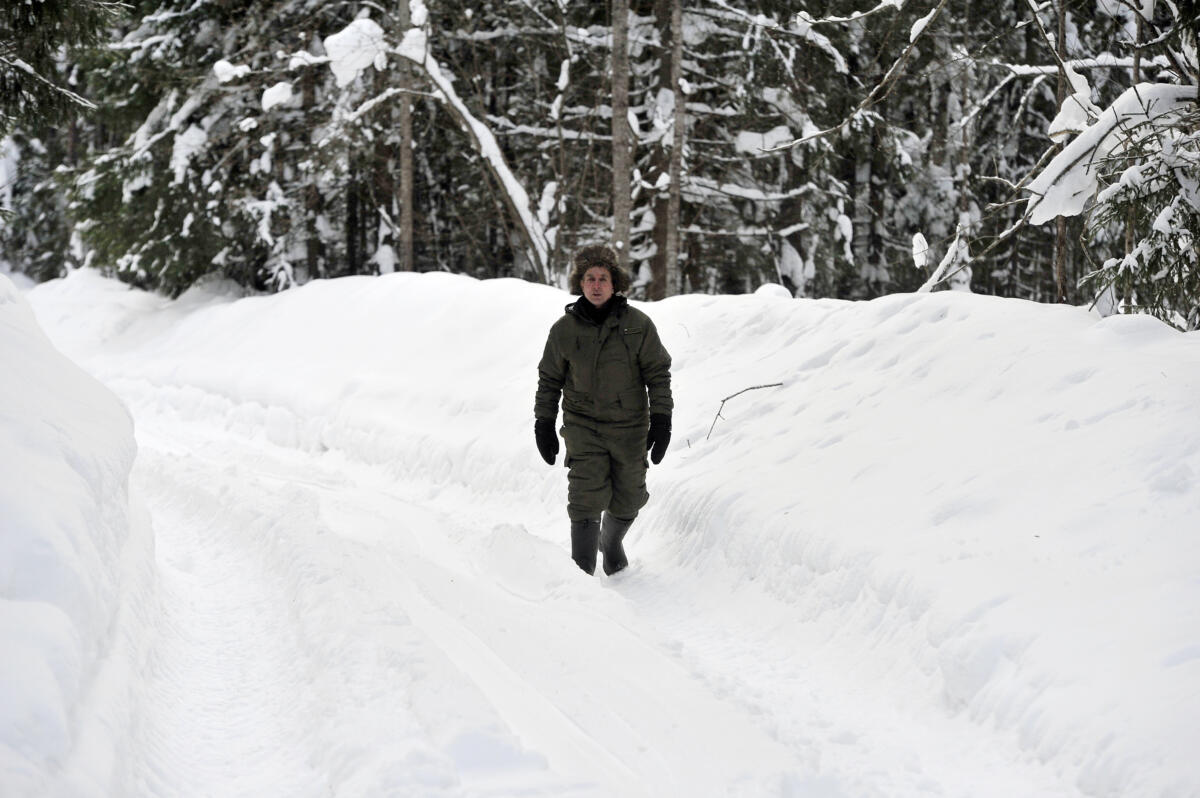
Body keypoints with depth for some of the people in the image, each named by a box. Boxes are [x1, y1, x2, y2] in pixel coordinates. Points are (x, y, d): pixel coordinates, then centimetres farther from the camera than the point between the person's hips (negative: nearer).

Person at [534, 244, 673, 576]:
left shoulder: (638, 324, -5)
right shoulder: (564, 329, -3)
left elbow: (658, 373, 0)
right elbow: (549, 380, 8)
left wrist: (661, 420, -5)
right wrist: (544, 424, 7)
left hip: (630, 427, 1)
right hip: (583, 426, -1)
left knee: (627, 500, 12)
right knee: (586, 499, -12)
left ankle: (611, 541, 43)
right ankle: (582, 571, -6)